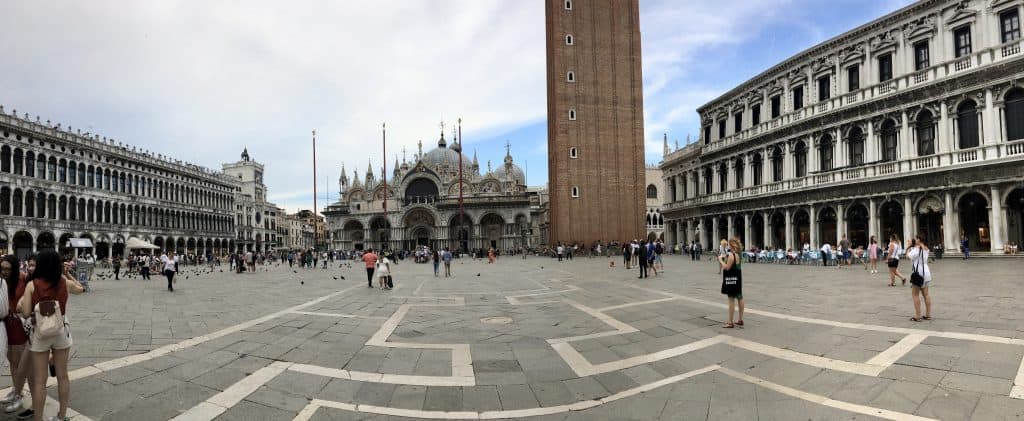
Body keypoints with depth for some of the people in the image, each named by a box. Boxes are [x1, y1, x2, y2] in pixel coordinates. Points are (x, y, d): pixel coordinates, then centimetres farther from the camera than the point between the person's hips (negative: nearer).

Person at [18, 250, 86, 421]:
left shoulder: (32, 285, -11)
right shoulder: (65, 283, -5)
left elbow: (25, 313, -10)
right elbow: (81, 289, 17)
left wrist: (21, 301, 8)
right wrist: (68, 273, 16)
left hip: (40, 334, -2)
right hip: (61, 332, 2)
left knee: (39, 380, 8)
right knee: (62, 376, 13)